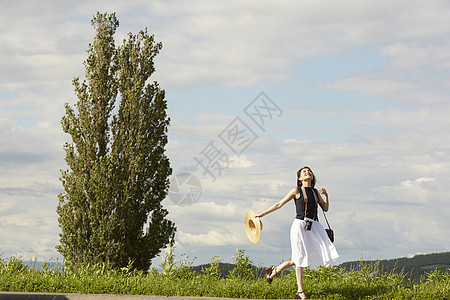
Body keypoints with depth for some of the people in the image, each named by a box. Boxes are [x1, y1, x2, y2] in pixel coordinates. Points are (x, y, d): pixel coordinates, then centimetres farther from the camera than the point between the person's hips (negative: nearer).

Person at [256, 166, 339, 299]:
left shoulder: (316, 192, 16)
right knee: (301, 257, -4)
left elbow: (325, 208, 19)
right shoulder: (297, 191, 1)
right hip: (300, 224, -5)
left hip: (313, 226, 5)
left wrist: (326, 195, 2)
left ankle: (275, 270, 17)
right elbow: (279, 204, 5)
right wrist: (262, 214, 6)